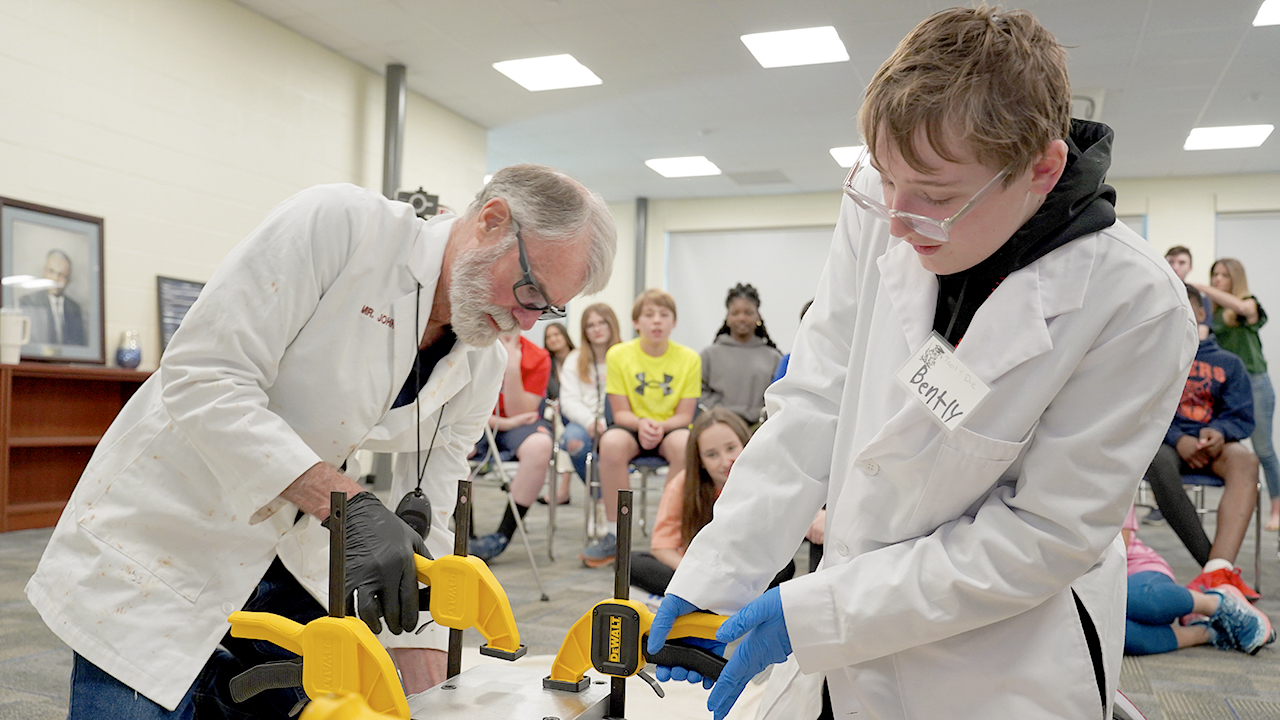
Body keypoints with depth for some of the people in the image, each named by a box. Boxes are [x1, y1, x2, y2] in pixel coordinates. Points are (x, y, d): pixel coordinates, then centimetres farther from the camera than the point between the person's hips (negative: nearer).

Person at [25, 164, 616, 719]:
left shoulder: (483, 367, -3)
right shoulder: (338, 222, -22)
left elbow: (427, 514, 2)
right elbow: (203, 379, -27)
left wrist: (418, 653, -3)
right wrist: (350, 503, -33)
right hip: (161, 537, -5)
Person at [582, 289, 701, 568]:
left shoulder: (689, 358, -6)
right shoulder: (618, 354, -5)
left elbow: (684, 415, -5)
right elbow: (621, 412, -5)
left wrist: (660, 426, -27)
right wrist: (641, 424, -27)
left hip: (671, 427, 0)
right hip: (632, 425, 0)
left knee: (684, 443, -36)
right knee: (611, 442, -35)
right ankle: (614, 534, -22)